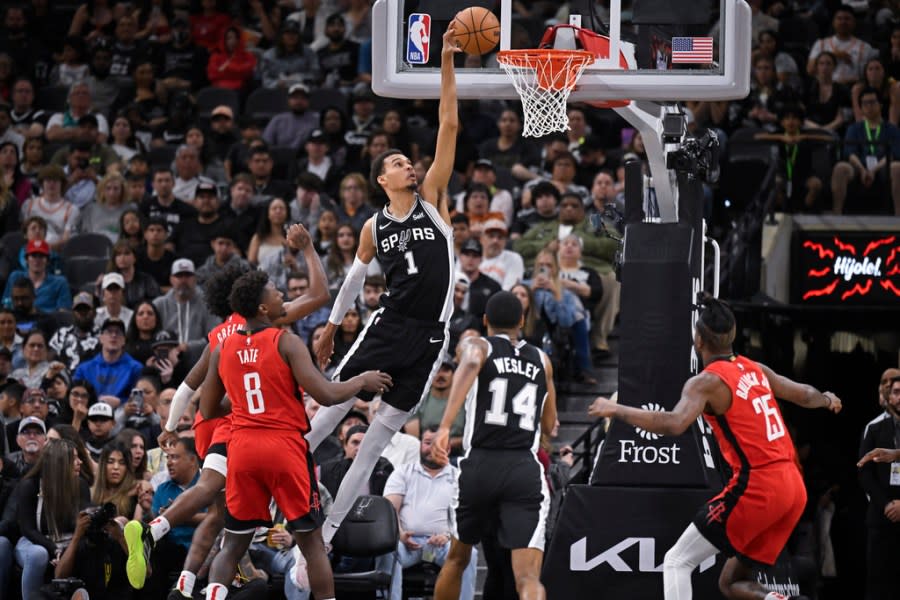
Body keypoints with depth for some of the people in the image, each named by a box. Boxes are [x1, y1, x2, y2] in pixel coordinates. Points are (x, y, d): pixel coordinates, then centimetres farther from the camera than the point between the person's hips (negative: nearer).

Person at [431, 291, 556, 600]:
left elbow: (470, 365, -18)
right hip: (526, 470, 0)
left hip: (480, 465, 0)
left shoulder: (476, 345, 8)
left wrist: (445, 426, -28)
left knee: (457, 558, 25)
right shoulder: (541, 359, 18)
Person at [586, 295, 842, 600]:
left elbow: (673, 424, -25)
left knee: (677, 561, 2)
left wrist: (616, 410, -16)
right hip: (793, 487, 7)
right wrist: (827, 399, 54)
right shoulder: (755, 369, 14)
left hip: (756, 486, -7)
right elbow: (805, 395, 30)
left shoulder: (707, 382, -7)